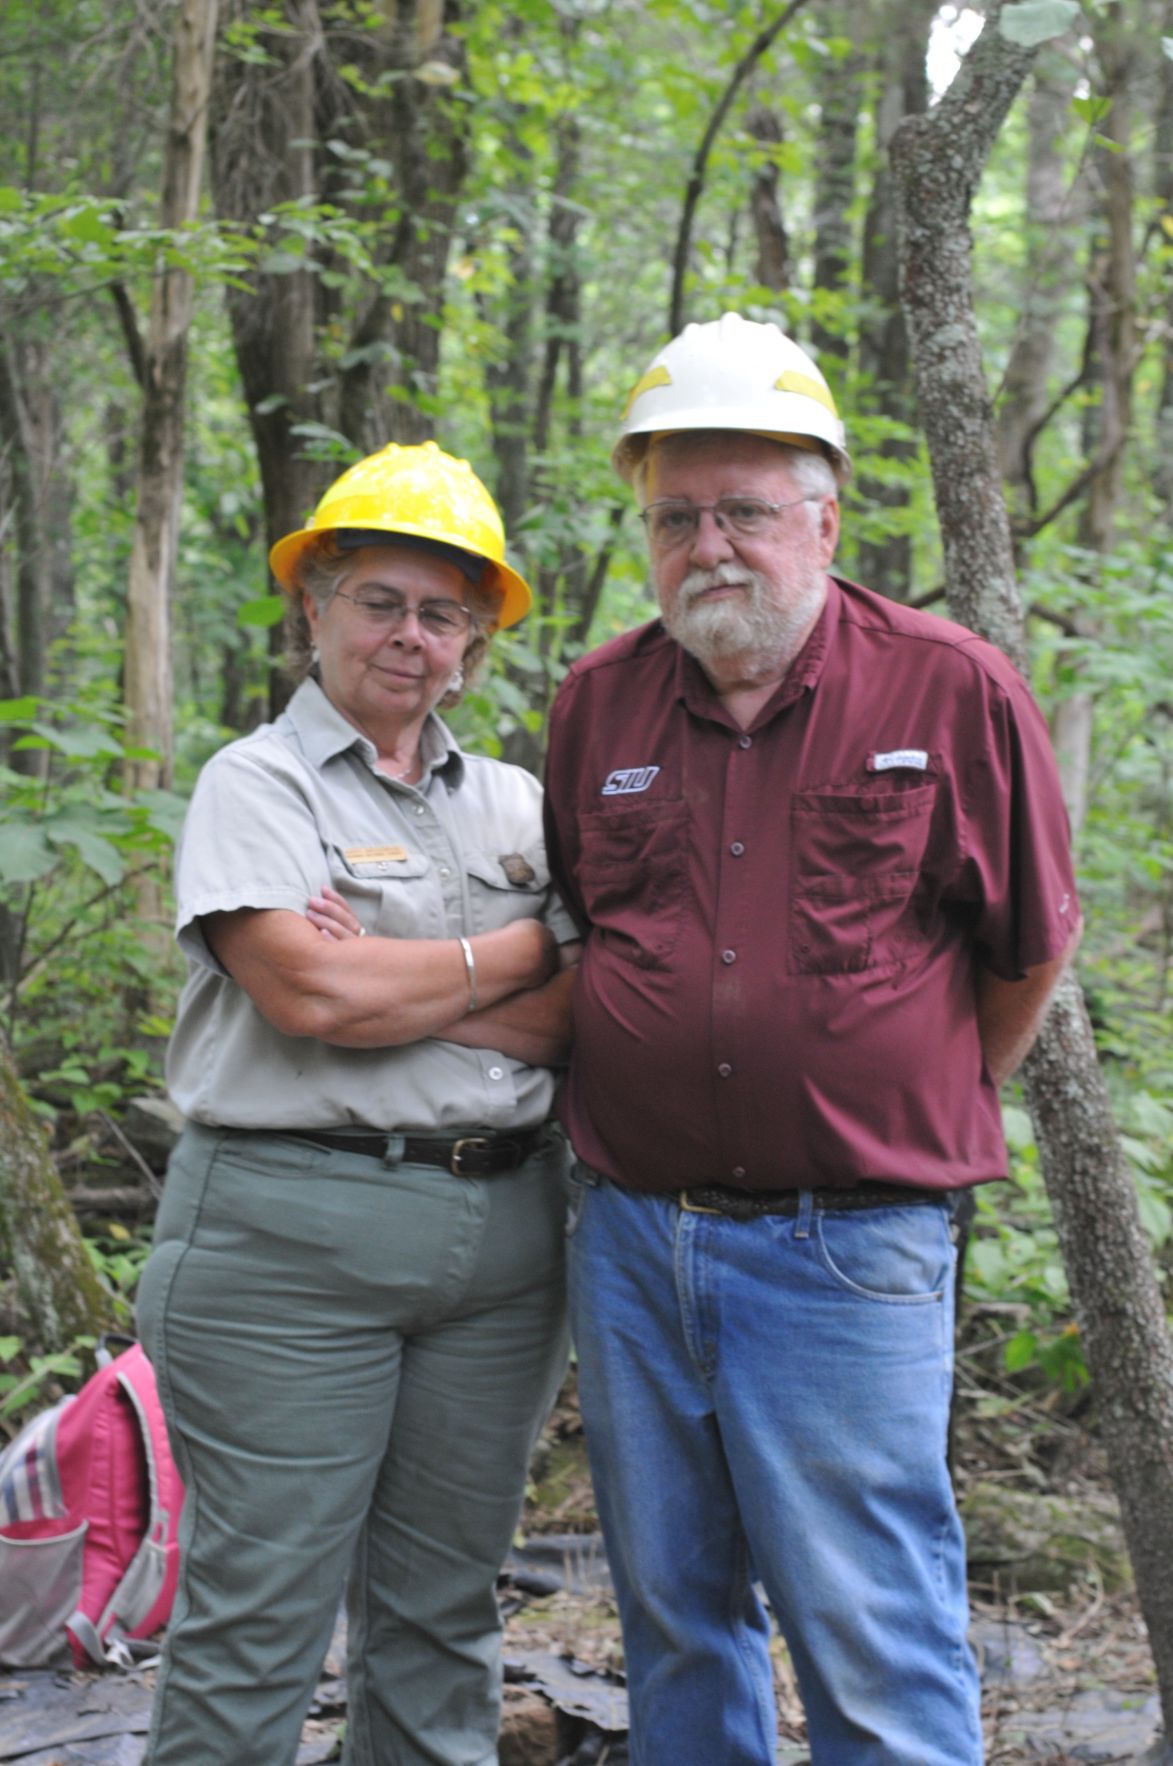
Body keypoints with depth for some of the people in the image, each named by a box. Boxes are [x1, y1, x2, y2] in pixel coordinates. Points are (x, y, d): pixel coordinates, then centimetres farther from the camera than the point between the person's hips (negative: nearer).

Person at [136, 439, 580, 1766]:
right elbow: (311, 993, -16)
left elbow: (590, 1013, 1)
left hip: (502, 1232, 5)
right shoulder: (257, 782, 0)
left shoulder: (513, 804, 13)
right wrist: (521, 951, -3)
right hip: (291, 1230, -5)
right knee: (255, 1615, 0)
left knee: (443, 1607, 13)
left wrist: (393, 986, -13)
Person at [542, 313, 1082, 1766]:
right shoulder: (597, 703, 6)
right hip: (627, 1236, 4)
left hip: (846, 1251, -4)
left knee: (875, 1648, 0)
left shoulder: (952, 692, -6)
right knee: (672, 1620, 17)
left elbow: (1029, 949, 5)